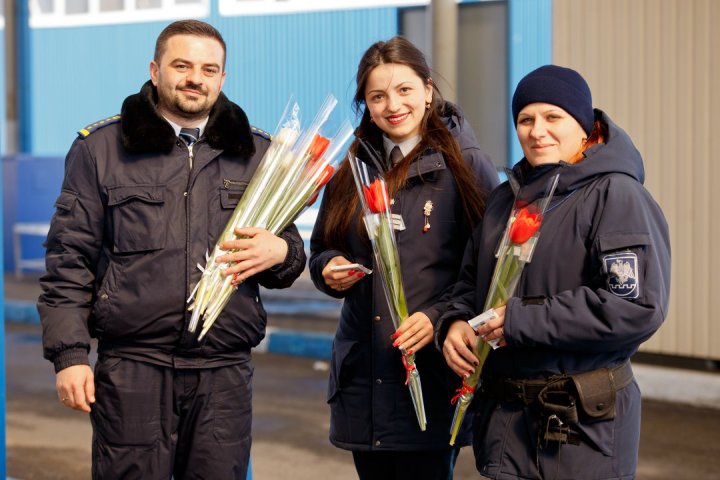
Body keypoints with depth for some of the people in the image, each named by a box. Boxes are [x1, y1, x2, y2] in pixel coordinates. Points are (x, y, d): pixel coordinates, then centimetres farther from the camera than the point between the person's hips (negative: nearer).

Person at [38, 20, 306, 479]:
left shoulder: (256, 152, 13)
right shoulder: (101, 147, 6)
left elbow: (291, 256, 19)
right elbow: (70, 259, 3)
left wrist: (281, 252, -6)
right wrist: (70, 354, -5)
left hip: (225, 373, 2)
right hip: (131, 367, -2)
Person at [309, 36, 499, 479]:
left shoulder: (466, 165, -4)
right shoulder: (353, 168, 12)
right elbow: (322, 249, 20)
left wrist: (440, 317, -19)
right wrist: (330, 269, -2)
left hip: (433, 372, -5)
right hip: (362, 373, 5)